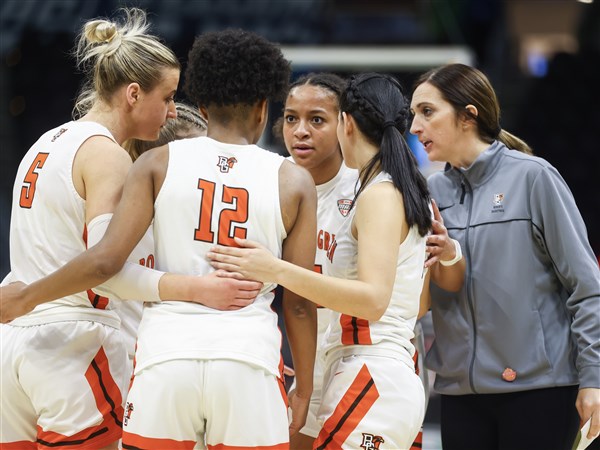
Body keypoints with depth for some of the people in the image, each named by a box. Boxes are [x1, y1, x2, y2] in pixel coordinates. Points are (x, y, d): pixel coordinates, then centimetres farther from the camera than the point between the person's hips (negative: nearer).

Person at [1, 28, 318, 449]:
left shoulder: (159, 163, 4)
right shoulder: (294, 181, 5)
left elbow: (106, 260, -4)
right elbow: (299, 302, 6)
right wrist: (304, 389, 17)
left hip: (168, 352, 0)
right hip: (248, 355, 0)